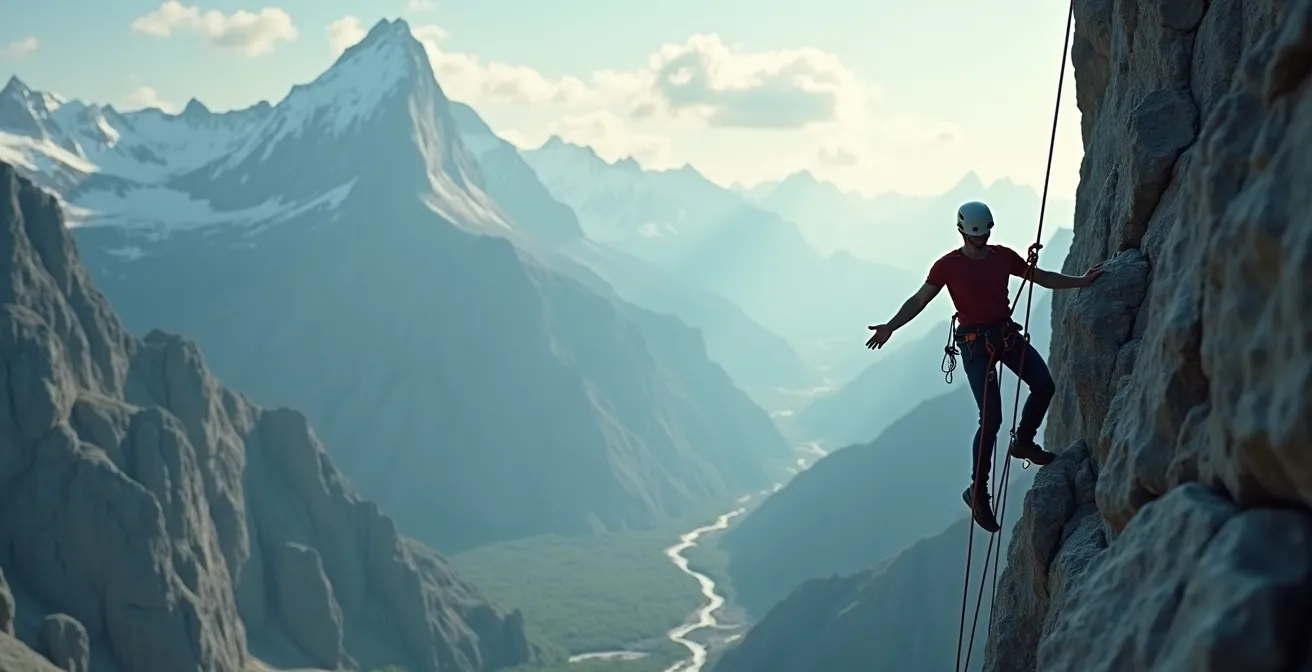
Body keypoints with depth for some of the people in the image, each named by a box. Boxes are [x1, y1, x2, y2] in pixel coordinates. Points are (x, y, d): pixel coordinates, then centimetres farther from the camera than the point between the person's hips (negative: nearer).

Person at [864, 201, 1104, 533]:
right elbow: (919, 300, -8)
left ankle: (1023, 443, 19)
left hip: (1007, 334, 5)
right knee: (991, 417, -12)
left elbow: (1043, 278, 15)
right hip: (976, 343, -5)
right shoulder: (948, 265, -5)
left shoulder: (1003, 256, 7)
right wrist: (889, 327, -21)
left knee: (1044, 385, -9)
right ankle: (978, 492, -1)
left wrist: (1082, 281, 10)